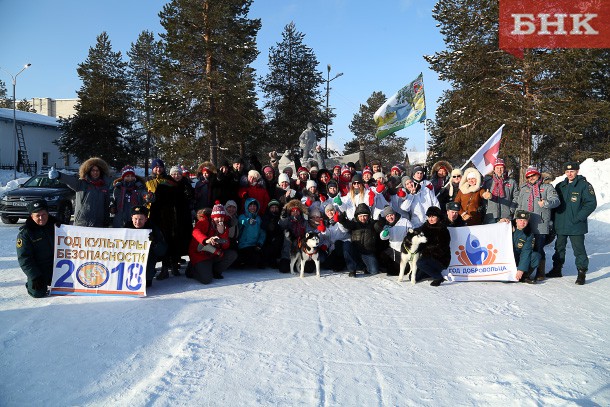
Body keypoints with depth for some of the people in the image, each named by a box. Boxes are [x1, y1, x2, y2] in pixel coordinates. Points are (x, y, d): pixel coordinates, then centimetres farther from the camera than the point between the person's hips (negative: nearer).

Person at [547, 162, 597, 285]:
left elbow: (591, 203, -9)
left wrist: (578, 218, -15)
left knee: (579, 249, -3)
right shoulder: (560, 186, 12)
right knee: (559, 248, 15)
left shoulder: (584, 185, -5)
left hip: (576, 226, -6)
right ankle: (557, 269, 27)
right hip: (560, 225, 6)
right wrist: (554, 219, 7)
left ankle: (582, 273, 6)